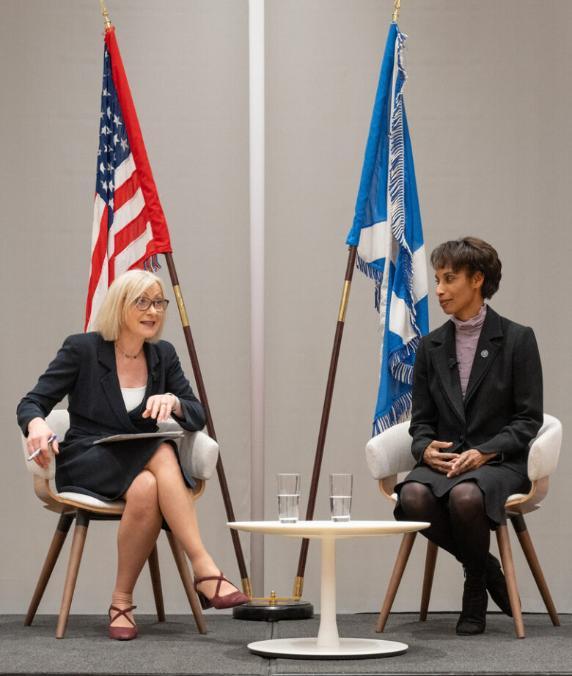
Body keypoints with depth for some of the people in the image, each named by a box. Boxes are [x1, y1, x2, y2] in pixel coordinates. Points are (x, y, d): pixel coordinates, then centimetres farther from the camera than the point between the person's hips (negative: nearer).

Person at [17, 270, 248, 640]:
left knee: (147, 489, -35)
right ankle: (205, 570, -40)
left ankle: (122, 602, -29)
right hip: (86, 463, -4)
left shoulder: (163, 355, 8)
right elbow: (31, 403, -5)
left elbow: (198, 416, 5)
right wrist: (37, 425, -29)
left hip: (143, 465, 4)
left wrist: (173, 401, -18)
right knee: (161, 453, -35)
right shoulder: (82, 349, -4)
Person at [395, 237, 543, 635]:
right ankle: (485, 566, -4)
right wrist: (426, 449, -11)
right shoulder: (431, 347, 12)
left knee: (466, 495, -38)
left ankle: (475, 587, -8)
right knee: (413, 497, -32)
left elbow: (529, 419, -3)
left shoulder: (517, 339, 0)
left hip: (500, 462, -4)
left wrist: (483, 452, -18)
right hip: (443, 461, 4)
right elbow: (421, 420, 13)